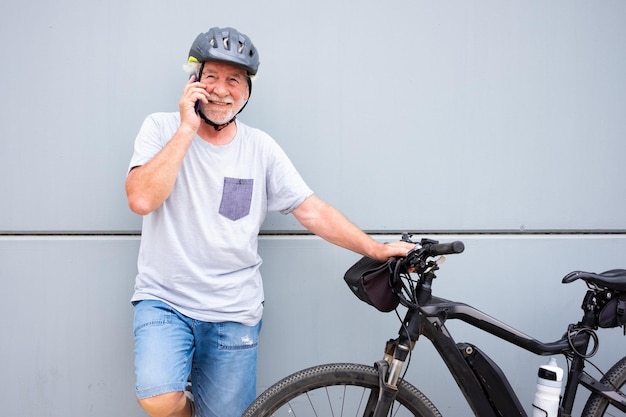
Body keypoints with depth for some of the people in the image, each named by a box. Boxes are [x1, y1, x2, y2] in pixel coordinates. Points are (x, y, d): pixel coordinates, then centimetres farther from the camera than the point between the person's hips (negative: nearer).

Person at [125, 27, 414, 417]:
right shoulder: (162, 128, -3)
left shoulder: (261, 148, 2)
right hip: (164, 300, -2)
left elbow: (313, 211, 2)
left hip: (235, 313, 2)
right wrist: (188, 127, -19)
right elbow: (142, 199, -19)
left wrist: (378, 250, -6)